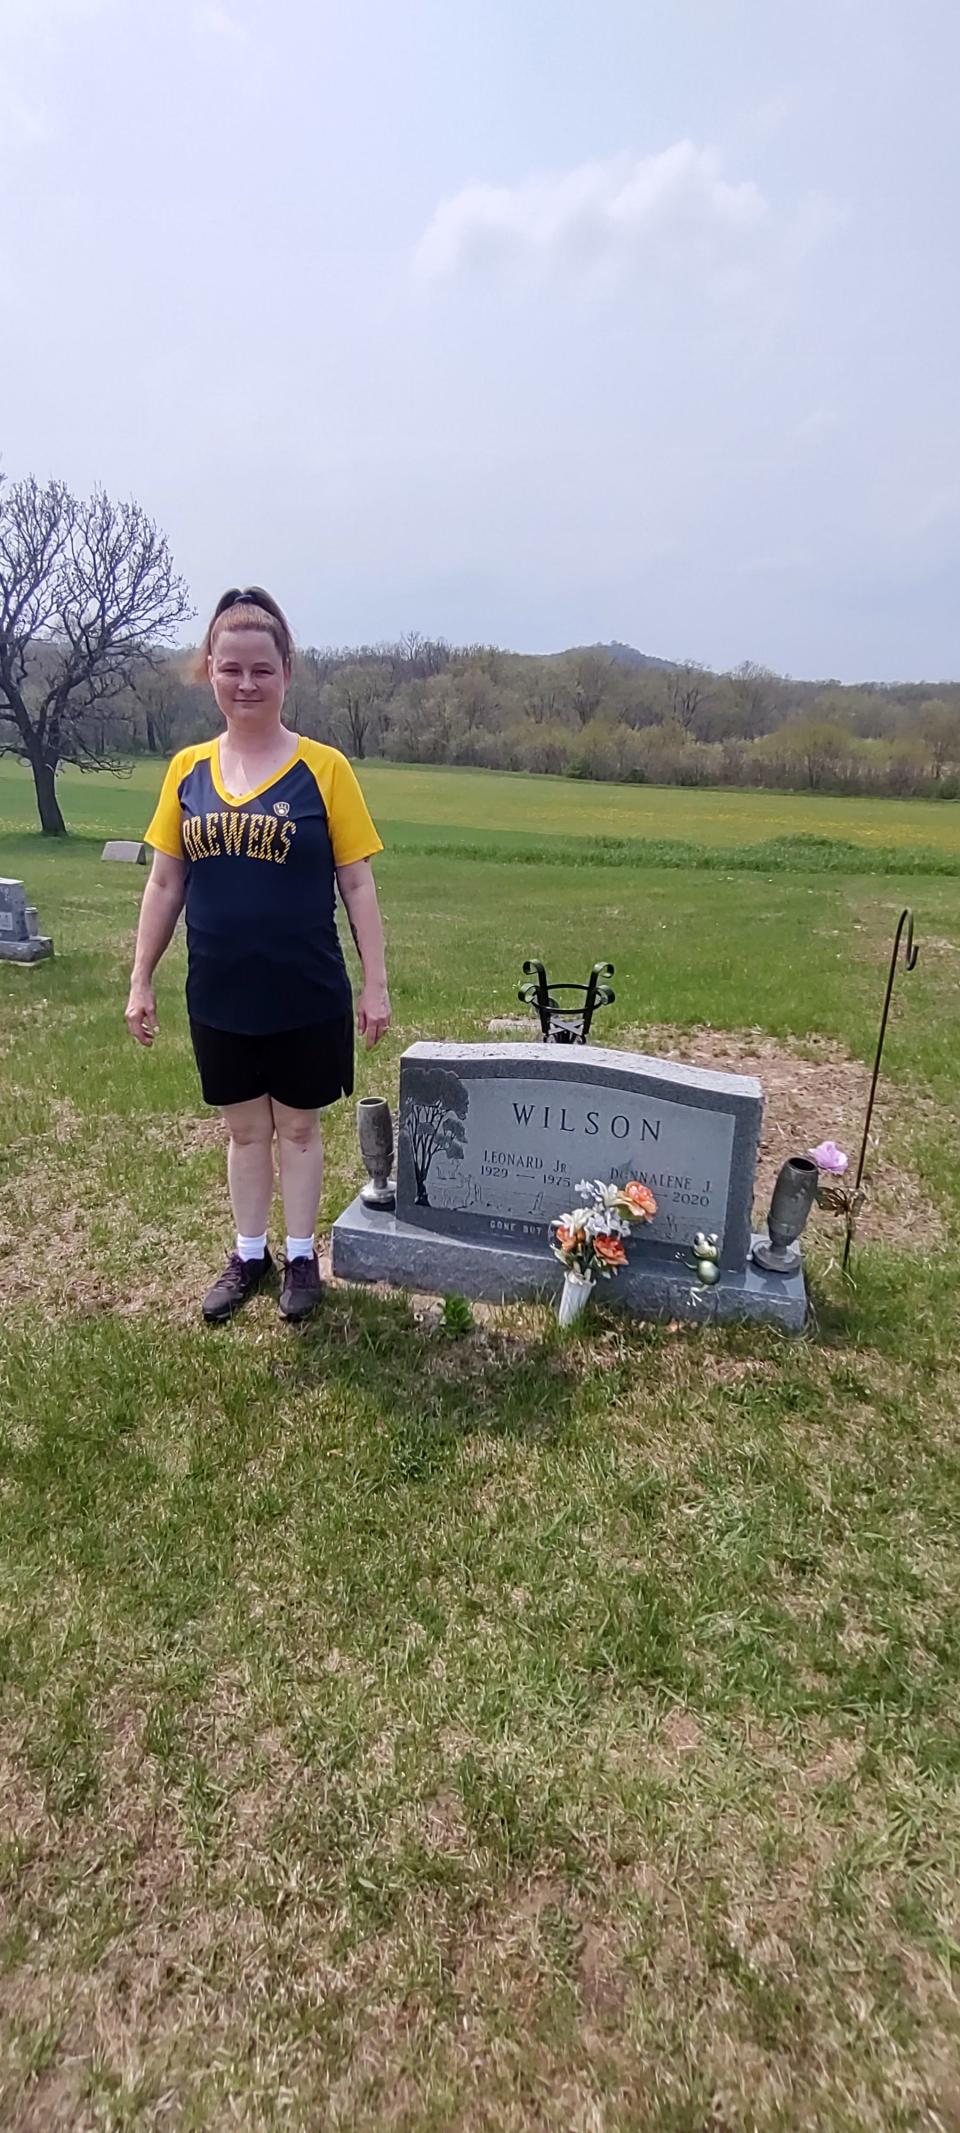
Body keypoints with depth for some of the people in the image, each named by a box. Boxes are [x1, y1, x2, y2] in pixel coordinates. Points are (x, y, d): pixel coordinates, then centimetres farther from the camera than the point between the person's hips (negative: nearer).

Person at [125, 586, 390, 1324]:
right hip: (219, 996, 3)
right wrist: (141, 980, 6)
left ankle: (302, 1257, 32)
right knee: (244, 1129, 17)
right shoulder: (188, 770, 2)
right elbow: (164, 884, 7)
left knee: (297, 1126, 13)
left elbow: (357, 884, -6)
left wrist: (377, 984, -8)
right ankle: (249, 1255, 36)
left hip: (306, 996, -3)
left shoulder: (323, 768, -8)